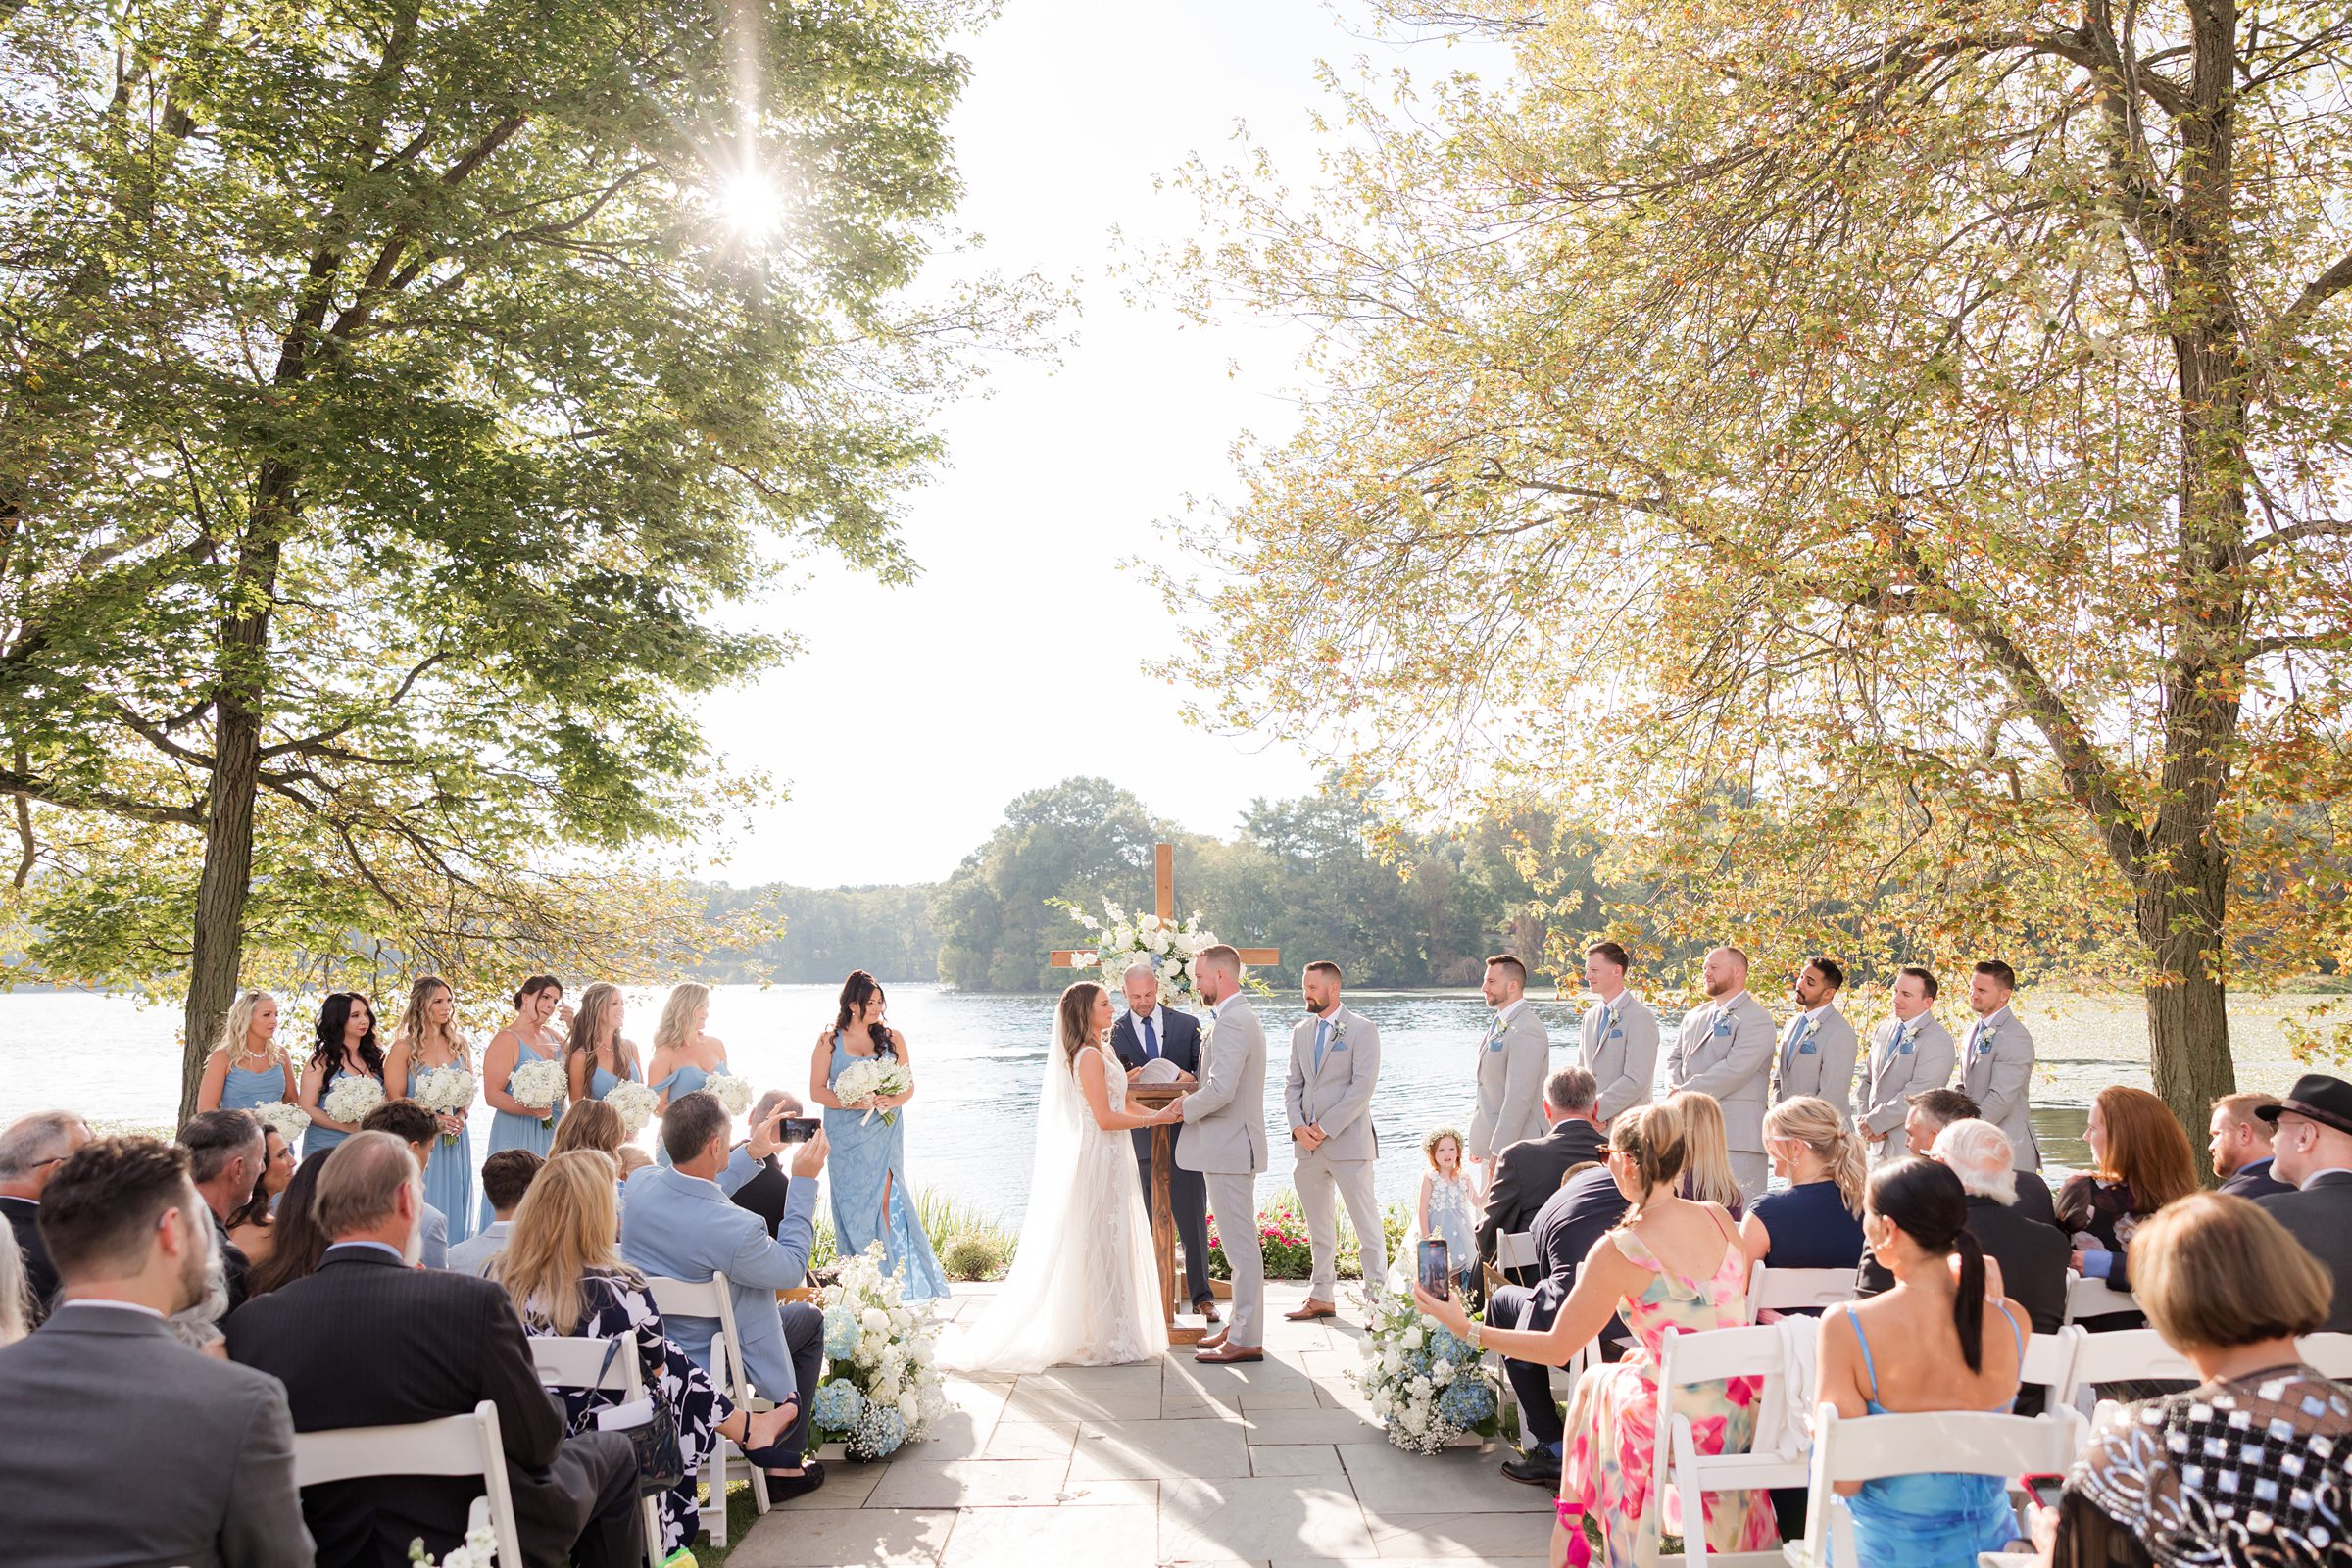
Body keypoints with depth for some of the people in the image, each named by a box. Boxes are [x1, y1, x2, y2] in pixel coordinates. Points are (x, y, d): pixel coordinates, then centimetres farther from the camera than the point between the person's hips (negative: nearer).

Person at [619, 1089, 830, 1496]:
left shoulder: (640, 1183, -15)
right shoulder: (733, 1229, -35)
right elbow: (793, 1267, -14)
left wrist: (751, 1155, 13)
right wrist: (804, 1181, -10)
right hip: (702, 1367, -7)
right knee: (809, 1319, 18)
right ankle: (785, 1465, 23)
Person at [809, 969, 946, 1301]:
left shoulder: (892, 1038, 8)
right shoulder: (829, 1041, 4)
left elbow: (908, 1086, 8)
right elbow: (817, 1090, 0)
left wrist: (892, 1101, -14)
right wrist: (852, 1103, -15)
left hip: (884, 1133, 0)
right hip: (846, 1135, 0)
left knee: (884, 1199, -8)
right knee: (851, 1203, 0)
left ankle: (891, 1276, -5)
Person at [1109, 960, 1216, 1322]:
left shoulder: (1187, 1024, 6)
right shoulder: (1114, 1032, 6)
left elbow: (1204, 1069, 3)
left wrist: (1192, 1079, -20)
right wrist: (1126, 1080, -21)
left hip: (1183, 1134, 0)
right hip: (1139, 1141, 1)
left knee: (1192, 1220, 0)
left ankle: (1201, 1295, 8)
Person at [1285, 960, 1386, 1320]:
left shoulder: (1362, 1029, -5)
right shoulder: (1301, 1031, 14)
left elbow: (1363, 1086, -12)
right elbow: (1293, 1084, 13)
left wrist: (1326, 1127, -15)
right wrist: (1298, 1126, -4)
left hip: (1348, 1141, -6)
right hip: (1308, 1143, 6)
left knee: (1367, 1224, -4)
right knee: (1318, 1226, 14)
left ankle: (1378, 1299, 2)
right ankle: (1322, 1297, 23)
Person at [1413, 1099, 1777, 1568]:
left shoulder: (1619, 1251, -20)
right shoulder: (1718, 1218, -4)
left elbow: (1556, 1348, -12)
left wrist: (1467, 1329, -2)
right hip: (1746, 1410, 5)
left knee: (1594, 1384, 26)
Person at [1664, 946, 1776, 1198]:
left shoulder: (1756, 1018, -6)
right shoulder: (1694, 1016, 21)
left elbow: (1735, 1068, -17)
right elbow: (1674, 1059, 21)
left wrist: (1686, 1093, -14)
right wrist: (1675, 1087, -2)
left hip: (1737, 1134, -7)